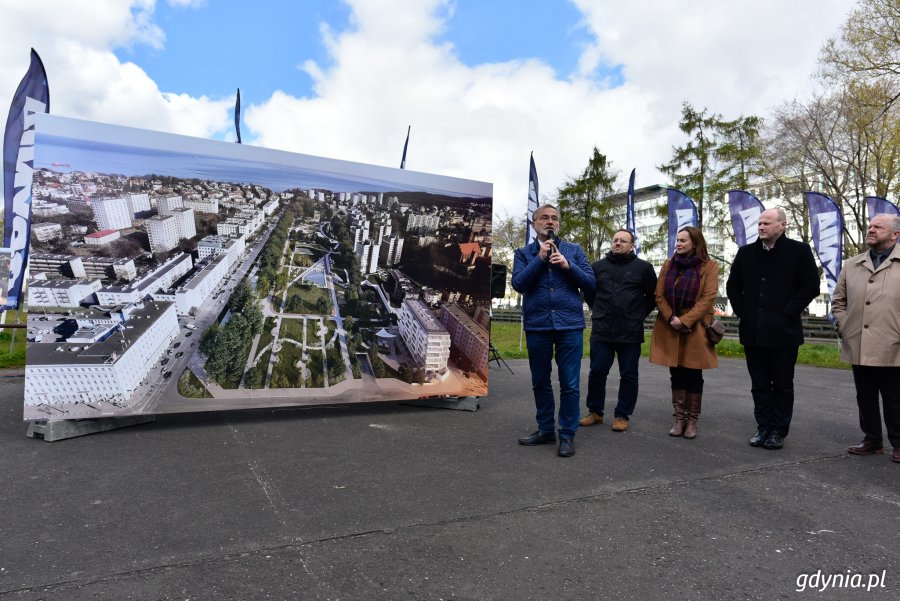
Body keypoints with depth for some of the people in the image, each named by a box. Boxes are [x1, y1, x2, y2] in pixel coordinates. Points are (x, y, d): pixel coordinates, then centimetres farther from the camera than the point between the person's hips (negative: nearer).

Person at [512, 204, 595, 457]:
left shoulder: (574, 250, 9)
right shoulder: (523, 253, 8)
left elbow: (590, 284, 2)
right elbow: (518, 284, -7)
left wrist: (568, 266, -11)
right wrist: (540, 258, -11)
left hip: (570, 325, -1)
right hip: (536, 326, 1)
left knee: (569, 384, 0)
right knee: (540, 382, 11)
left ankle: (567, 435, 12)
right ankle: (545, 429, 26)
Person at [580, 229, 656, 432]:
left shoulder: (643, 268, 1)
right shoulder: (598, 266, 7)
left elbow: (653, 296, 9)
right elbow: (588, 292, 20)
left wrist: (639, 315, 5)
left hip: (631, 333, -1)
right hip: (601, 331, 2)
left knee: (628, 376, 6)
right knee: (597, 373, 5)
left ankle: (622, 416, 18)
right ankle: (595, 412, 20)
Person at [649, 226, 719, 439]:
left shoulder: (709, 266, -2)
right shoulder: (668, 264, 9)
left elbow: (708, 297, -9)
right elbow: (659, 295, 4)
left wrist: (685, 320, -16)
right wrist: (671, 318, -10)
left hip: (695, 328, -3)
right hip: (670, 328, 3)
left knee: (694, 375, 3)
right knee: (676, 374, 7)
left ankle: (692, 420, 13)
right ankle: (679, 418, 16)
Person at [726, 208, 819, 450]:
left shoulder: (799, 250, -2)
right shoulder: (746, 252, 8)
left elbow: (811, 286, -5)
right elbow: (733, 285, 14)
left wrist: (787, 312, -10)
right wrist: (742, 312, 3)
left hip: (783, 330, -3)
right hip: (753, 331, 3)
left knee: (782, 385, 6)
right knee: (759, 384, 10)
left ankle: (779, 431, 17)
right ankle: (763, 427, 20)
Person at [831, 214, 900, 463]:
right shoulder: (851, 265, 12)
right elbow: (838, 300, 17)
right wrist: (843, 326, 6)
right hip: (859, 347, 4)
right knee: (865, 397, 13)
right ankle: (872, 439, 25)